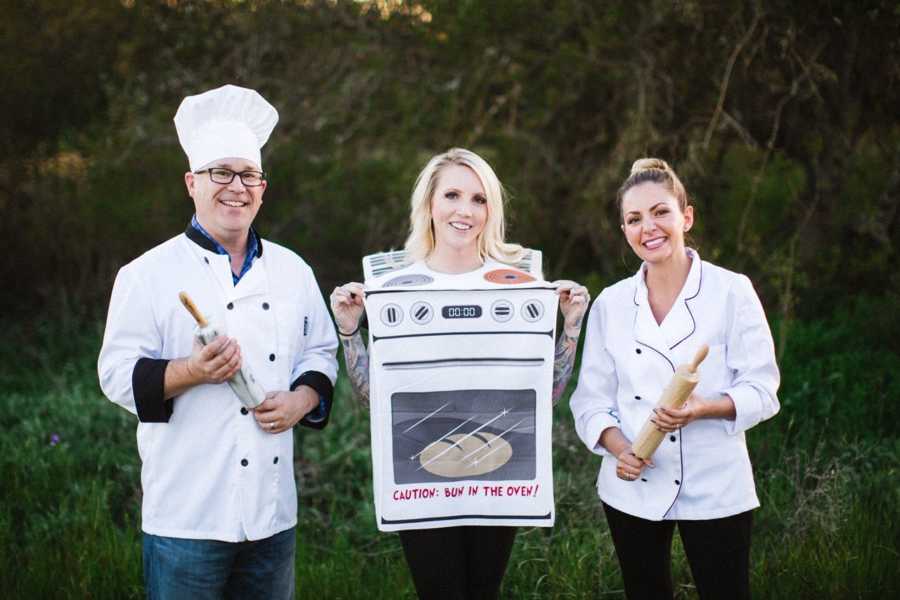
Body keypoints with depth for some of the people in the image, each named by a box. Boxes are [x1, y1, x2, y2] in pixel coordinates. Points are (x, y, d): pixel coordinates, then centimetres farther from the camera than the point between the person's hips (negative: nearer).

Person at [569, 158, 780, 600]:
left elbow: (760, 389, -7)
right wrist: (619, 449, -15)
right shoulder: (610, 303, 2)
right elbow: (592, 399, 4)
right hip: (634, 487, 3)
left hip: (715, 488, -3)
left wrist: (704, 408, -25)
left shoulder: (731, 290, -7)